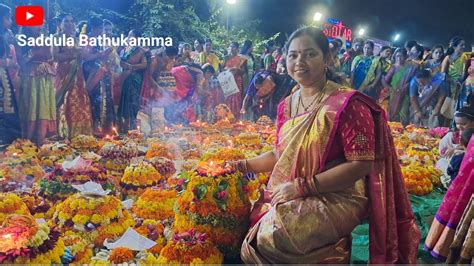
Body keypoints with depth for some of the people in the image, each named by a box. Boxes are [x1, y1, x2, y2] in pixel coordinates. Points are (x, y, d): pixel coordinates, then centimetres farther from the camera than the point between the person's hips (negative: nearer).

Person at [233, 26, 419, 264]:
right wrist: (242, 166, 5)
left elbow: (362, 164, -17)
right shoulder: (286, 106, 9)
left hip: (335, 199, -6)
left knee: (268, 239, -25)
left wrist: (303, 186, -19)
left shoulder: (348, 103, -12)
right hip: (286, 196, 6)